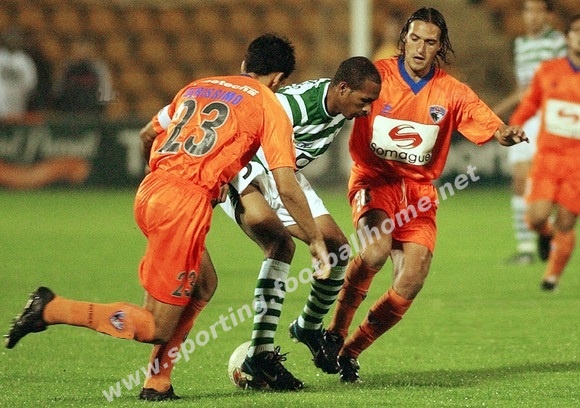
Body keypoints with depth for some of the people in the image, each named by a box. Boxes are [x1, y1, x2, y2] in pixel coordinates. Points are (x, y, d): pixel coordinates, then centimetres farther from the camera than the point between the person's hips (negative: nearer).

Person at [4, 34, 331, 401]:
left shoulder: (195, 87, 22)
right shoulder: (270, 107, 5)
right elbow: (287, 188, -1)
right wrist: (316, 240, 8)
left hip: (149, 192, 7)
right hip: (187, 204, -7)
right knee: (157, 328, 0)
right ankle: (51, 309, -9)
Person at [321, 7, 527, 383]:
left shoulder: (451, 92, 1)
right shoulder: (377, 76, -5)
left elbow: (491, 126, -6)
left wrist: (508, 135, -28)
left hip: (419, 190, 3)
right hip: (374, 181, -3)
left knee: (411, 282, -12)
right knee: (376, 250, -32)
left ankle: (351, 350, 8)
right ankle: (335, 333, -11)